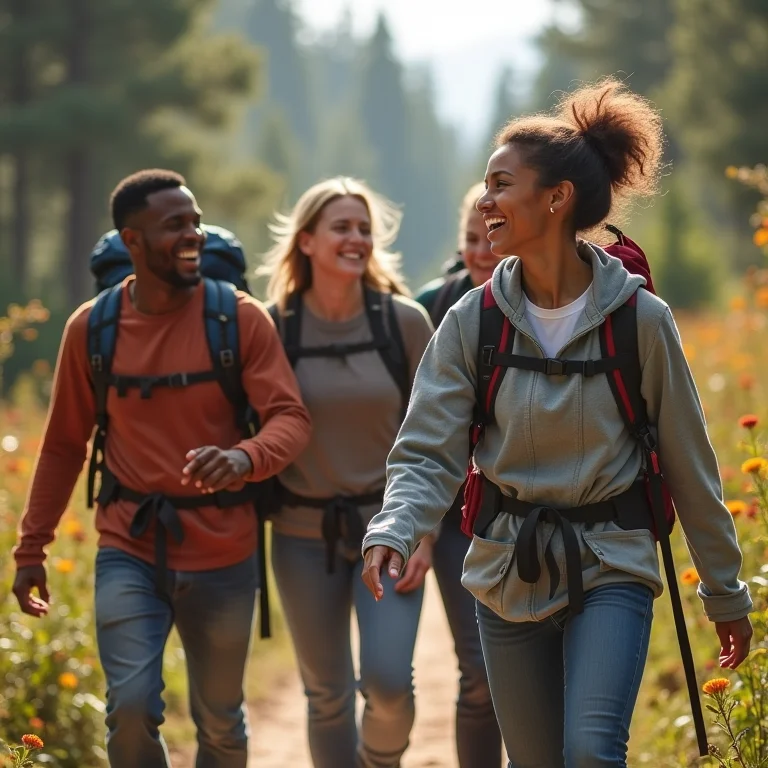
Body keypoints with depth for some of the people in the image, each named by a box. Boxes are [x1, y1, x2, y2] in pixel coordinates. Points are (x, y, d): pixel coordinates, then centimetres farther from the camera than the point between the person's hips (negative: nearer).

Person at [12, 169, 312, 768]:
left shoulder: (241, 318, -6)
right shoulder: (92, 327, -1)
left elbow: (291, 419, -13)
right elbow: (64, 445, 9)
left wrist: (246, 458, -35)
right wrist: (31, 548, 8)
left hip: (222, 553, 0)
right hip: (129, 547, 0)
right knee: (131, 708, -13)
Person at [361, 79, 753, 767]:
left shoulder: (639, 318, -9)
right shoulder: (472, 321, -3)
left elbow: (689, 465, -1)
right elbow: (429, 453, -7)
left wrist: (726, 593, 5)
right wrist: (392, 531, -28)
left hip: (610, 568, -3)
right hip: (509, 574, 3)